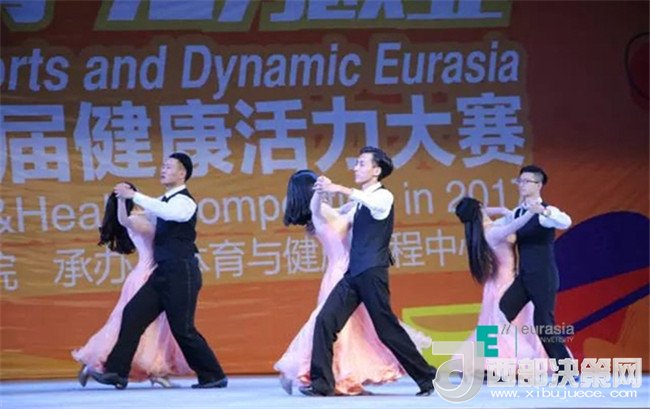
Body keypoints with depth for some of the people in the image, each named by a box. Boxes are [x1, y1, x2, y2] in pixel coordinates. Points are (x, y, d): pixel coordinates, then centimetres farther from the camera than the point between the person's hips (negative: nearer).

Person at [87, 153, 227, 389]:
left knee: (182, 330, -5)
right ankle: (117, 371, 0)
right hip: (164, 272, 9)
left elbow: (166, 212, -34)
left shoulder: (184, 202, -12)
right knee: (133, 314, 0)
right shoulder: (164, 201, 16)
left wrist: (134, 196, -33)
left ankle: (213, 376, 8)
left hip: (181, 273, -9)